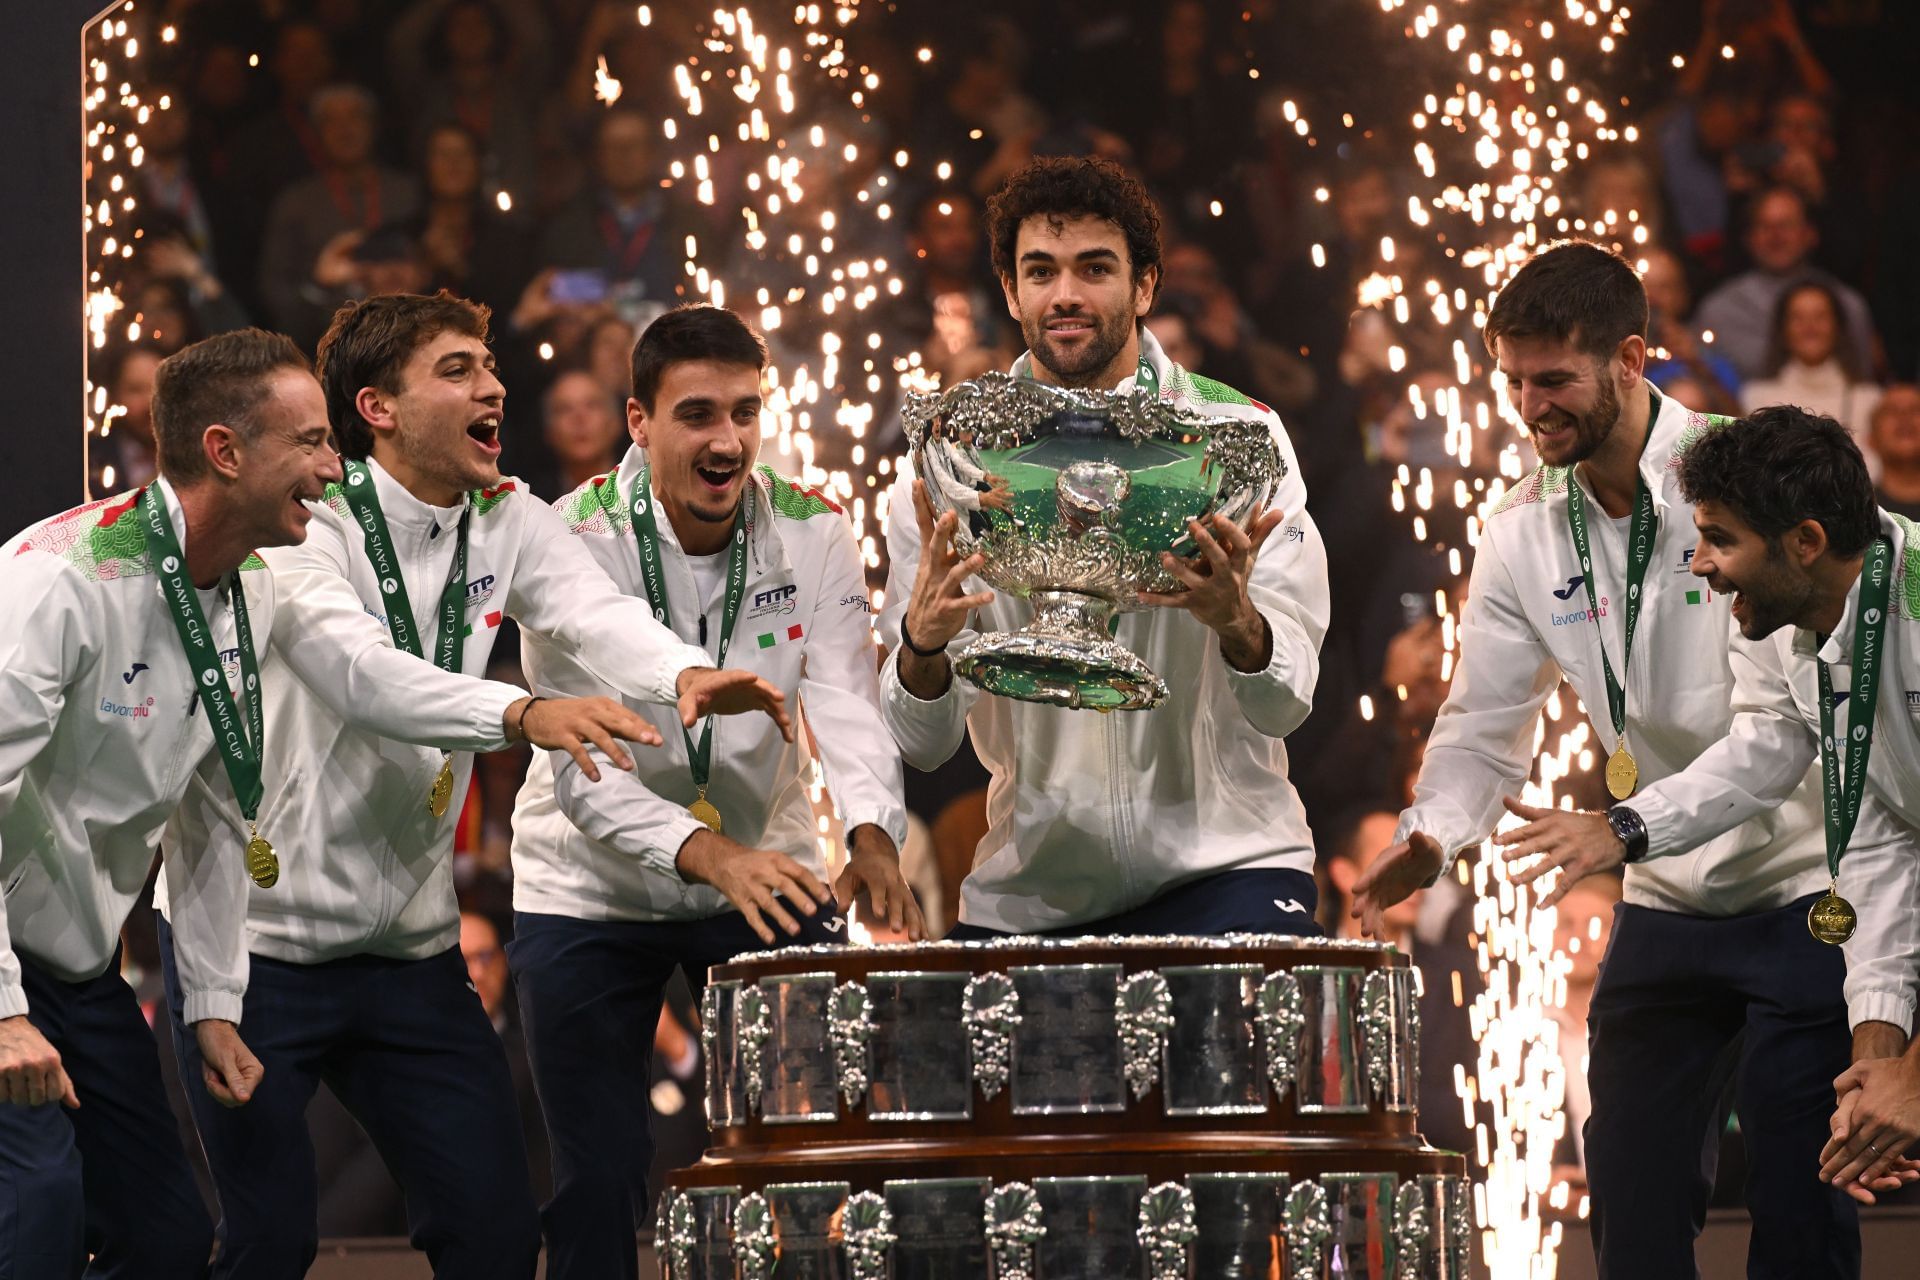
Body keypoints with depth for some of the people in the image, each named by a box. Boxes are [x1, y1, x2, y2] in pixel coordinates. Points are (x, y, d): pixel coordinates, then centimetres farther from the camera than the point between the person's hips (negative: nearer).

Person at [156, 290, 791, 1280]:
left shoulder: (507, 521, 4)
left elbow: (598, 617, -14)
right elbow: (357, 669, -33)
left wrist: (684, 675, -38)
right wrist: (523, 713, -49)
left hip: (410, 942, 6)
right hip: (256, 942, -6)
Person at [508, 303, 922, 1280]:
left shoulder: (811, 533, -9)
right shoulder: (576, 543, -18)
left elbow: (846, 703, -20)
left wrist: (870, 834, -41)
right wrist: (709, 854, -42)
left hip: (768, 874, 2)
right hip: (592, 893, -2)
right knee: (599, 1180, 0)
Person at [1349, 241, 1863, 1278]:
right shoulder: (1524, 537, 1)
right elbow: (1485, 724, 6)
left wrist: (1632, 826, -34)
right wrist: (1430, 834, -15)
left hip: (1801, 890, -5)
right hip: (1665, 909, 5)